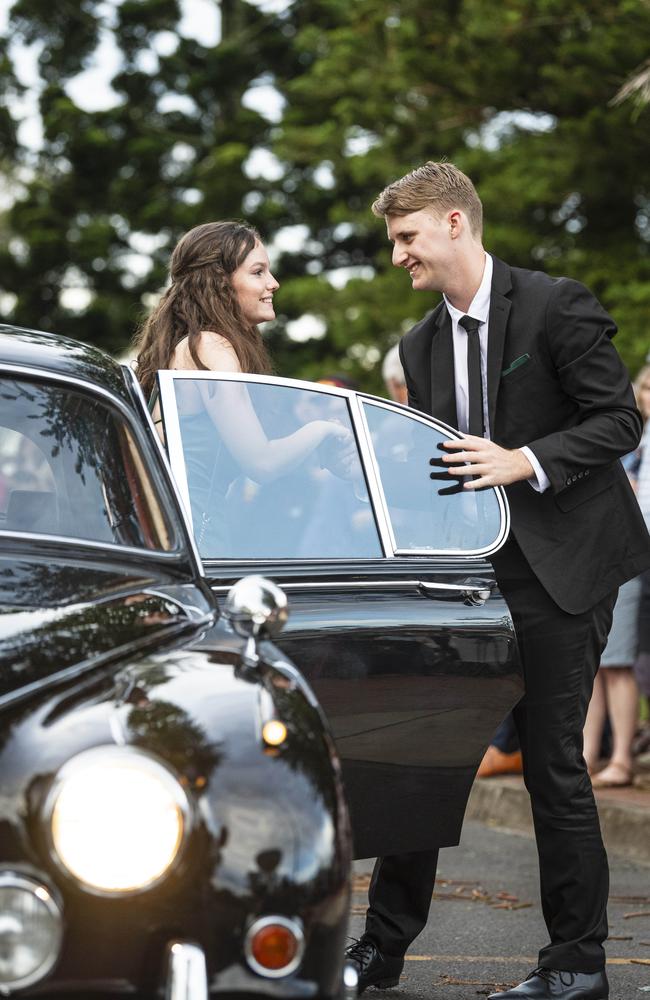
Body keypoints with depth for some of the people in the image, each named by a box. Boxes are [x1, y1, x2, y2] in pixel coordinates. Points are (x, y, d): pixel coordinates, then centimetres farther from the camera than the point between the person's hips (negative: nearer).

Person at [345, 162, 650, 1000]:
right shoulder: (421, 345, 13)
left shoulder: (555, 306, -8)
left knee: (552, 760, -2)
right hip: (462, 571, 6)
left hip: (557, 570, -6)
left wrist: (525, 461, -21)